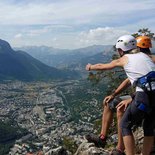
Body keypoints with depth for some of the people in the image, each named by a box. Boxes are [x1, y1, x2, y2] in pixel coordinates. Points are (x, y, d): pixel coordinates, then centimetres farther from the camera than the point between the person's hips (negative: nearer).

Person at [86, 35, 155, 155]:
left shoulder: (124, 59, 9)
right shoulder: (144, 55, 21)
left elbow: (102, 66, 24)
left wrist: (90, 67, 43)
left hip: (144, 96, -6)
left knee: (125, 126, 11)